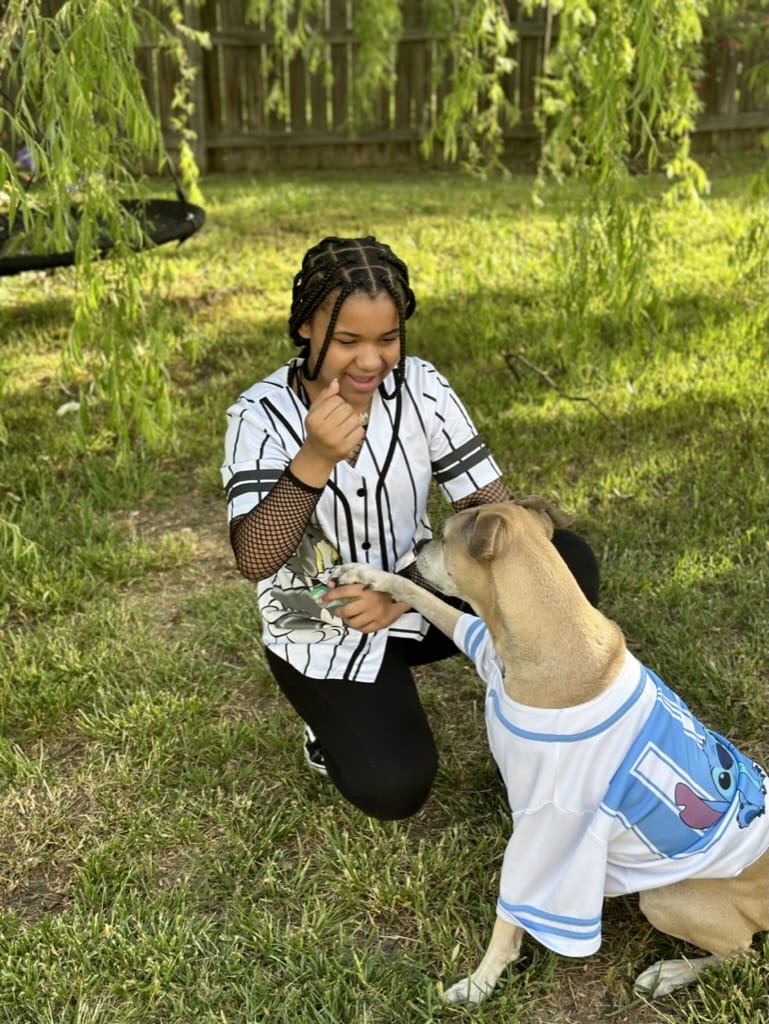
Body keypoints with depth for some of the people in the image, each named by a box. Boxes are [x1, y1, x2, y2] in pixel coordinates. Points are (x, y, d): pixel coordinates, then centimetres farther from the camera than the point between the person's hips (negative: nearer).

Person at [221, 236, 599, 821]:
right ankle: (336, 719, 14)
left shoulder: (421, 386, -12)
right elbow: (255, 562, -29)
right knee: (394, 789, -20)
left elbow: (491, 506, -14)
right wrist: (314, 460, -44)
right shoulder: (260, 416, -19)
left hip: (418, 591, 3)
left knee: (568, 565, -21)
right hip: (323, 632, -2)